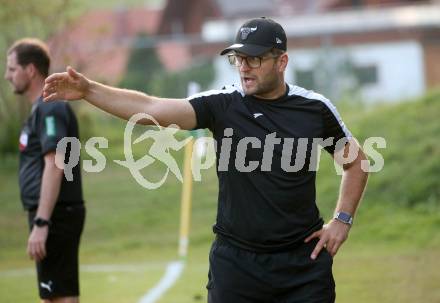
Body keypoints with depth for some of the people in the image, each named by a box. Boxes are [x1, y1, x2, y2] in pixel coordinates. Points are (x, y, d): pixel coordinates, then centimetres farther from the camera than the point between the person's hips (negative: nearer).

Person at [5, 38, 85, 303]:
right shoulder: (42, 109, 18)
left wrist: (41, 224, -26)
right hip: (52, 216, 10)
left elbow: (54, 166, -22)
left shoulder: (50, 109, -14)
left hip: (55, 216, -10)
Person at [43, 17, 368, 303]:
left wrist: (342, 219, 6)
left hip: (304, 261, 0)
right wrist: (89, 90, -28)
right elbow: (152, 108, -16)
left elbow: (355, 160, 15)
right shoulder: (223, 105, -4)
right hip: (236, 260, 0)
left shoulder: (315, 108, 0)